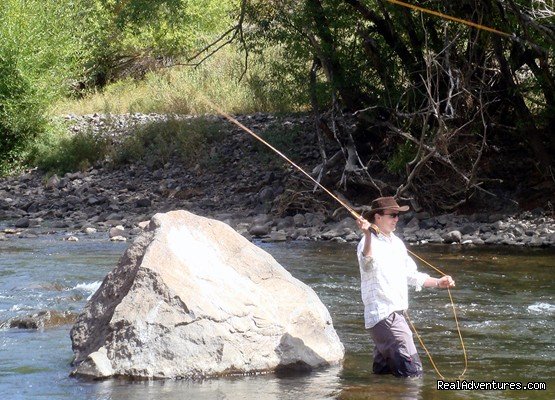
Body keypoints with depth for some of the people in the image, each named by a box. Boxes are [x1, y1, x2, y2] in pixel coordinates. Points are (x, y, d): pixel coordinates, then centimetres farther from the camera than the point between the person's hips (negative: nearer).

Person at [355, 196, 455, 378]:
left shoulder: (397, 243, 17)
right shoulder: (369, 242, -12)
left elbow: (411, 275, 27)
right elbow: (367, 265, -36)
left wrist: (438, 282, 17)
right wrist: (367, 235, -51)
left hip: (396, 314, 10)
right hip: (383, 314, -10)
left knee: (382, 371, 15)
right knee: (412, 372, -16)